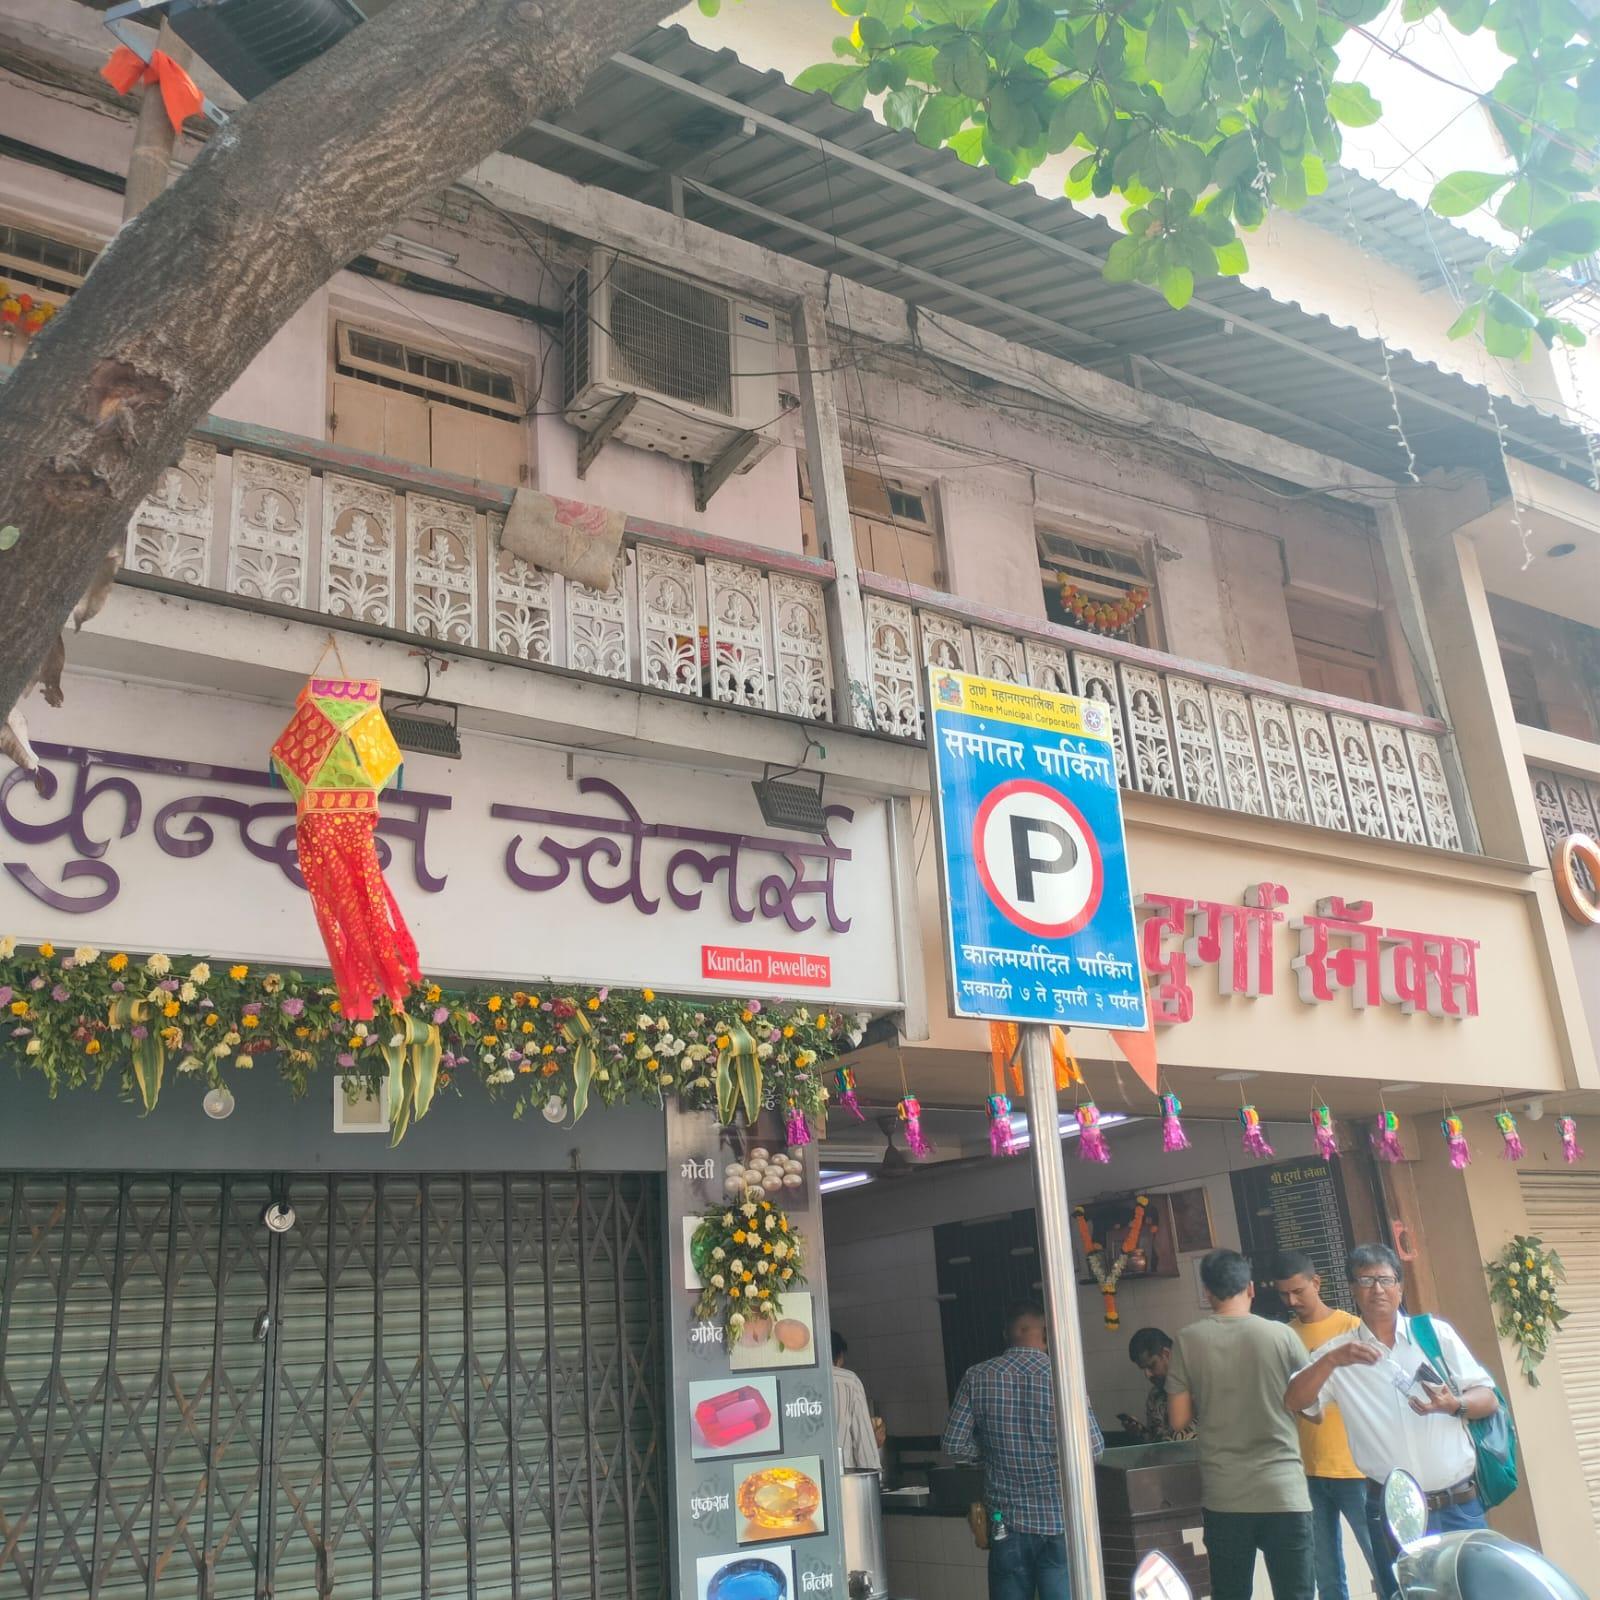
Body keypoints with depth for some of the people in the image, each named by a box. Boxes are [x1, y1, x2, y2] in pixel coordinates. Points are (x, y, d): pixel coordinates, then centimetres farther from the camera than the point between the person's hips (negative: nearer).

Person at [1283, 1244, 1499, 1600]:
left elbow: (1487, 1398, 5)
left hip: (1459, 1505, 1)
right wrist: (1331, 1361, -22)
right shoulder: (1339, 1351, 5)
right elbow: (1293, 1401, -6)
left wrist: (1454, 1404, -16)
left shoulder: (1436, 1333, 7)